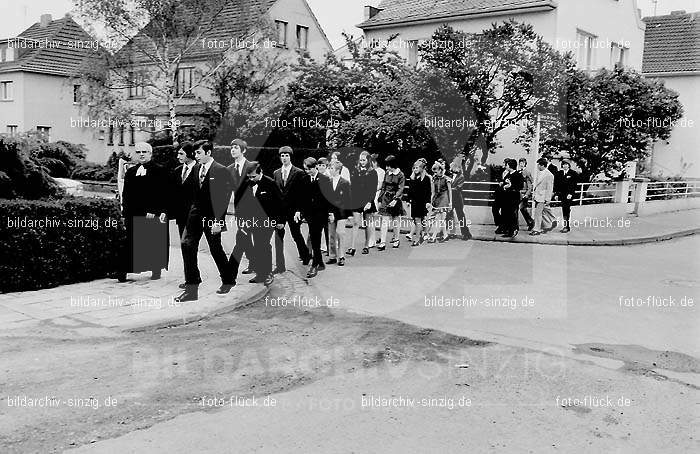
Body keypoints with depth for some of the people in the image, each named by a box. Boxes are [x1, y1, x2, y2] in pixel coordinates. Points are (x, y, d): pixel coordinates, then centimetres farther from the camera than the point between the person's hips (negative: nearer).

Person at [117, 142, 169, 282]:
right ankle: (124, 271, -4)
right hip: (133, 214, 4)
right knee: (130, 242, -2)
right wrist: (125, 210, 7)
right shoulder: (130, 172, 16)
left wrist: (153, 211, -16)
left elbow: (162, 195, -7)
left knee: (154, 242, 2)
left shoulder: (159, 172, -1)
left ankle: (156, 270, 15)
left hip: (152, 214, -4)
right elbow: (126, 194, 17)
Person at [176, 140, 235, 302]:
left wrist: (218, 221, -16)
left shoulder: (221, 171, -10)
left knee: (215, 249, 6)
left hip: (212, 216, -6)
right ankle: (192, 285, 2)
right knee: (187, 244, -7)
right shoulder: (197, 169, 10)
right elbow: (196, 193, 16)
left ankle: (228, 281, 29)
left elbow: (224, 198, -12)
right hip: (196, 213, 6)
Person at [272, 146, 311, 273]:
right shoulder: (276, 173, 11)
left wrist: (299, 210, -13)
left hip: (293, 210, -4)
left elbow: (302, 193, -6)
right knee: (278, 237, 0)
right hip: (279, 210, 4)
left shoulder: (299, 173, -3)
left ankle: (305, 256, 34)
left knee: (296, 235, 8)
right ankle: (280, 266, 4)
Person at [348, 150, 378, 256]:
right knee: (355, 223, -5)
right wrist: (351, 199, 1)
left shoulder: (373, 172, -2)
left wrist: (370, 202, -15)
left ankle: (366, 246, 18)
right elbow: (352, 186, 9)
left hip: (367, 201, -2)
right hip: (356, 201, 2)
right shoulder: (355, 171, 7)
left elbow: (374, 189, -5)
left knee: (367, 224, 7)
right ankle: (352, 248, -8)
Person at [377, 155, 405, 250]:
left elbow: (401, 189, -13)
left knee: (395, 220, 9)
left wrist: (395, 199, -25)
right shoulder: (387, 173, 6)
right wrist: (380, 199, 9)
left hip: (395, 199, -3)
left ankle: (396, 239, 27)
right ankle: (382, 242, -6)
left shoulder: (401, 175, -7)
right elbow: (383, 187, 12)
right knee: (384, 221, -4)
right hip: (386, 199, 3)